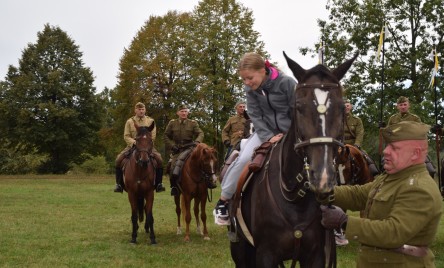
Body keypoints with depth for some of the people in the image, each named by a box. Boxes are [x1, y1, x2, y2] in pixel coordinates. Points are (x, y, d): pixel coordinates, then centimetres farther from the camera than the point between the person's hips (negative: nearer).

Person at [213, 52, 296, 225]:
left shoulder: (287, 83, -19)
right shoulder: (250, 88, -7)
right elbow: (255, 116, -6)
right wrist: (269, 137, -17)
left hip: (290, 133, -2)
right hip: (266, 131, 2)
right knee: (243, 159, -19)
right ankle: (223, 201, -5)